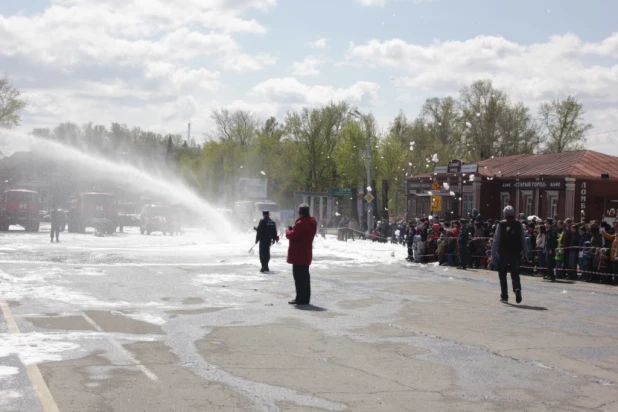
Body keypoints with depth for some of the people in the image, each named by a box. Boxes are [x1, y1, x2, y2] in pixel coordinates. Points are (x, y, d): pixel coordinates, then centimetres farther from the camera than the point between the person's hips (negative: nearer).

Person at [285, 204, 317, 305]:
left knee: (299, 276, -5)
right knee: (305, 276, 14)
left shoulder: (300, 224, -20)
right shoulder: (312, 223, 10)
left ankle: (301, 298, -4)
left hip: (298, 255, -9)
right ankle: (306, 298, 19)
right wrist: (293, 230, 8)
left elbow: (292, 235, -18)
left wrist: (288, 230, 2)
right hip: (306, 254, 9)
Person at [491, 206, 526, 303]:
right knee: (515, 274, 9)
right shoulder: (519, 225, 3)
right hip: (516, 253, 2)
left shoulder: (501, 225, -4)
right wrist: (524, 252, 12)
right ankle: (517, 289, -19)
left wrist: (493, 253, -1)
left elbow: (496, 239, -5)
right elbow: (523, 240, 5)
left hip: (503, 253, -1)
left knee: (502, 275, 10)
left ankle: (504, 296, 10)